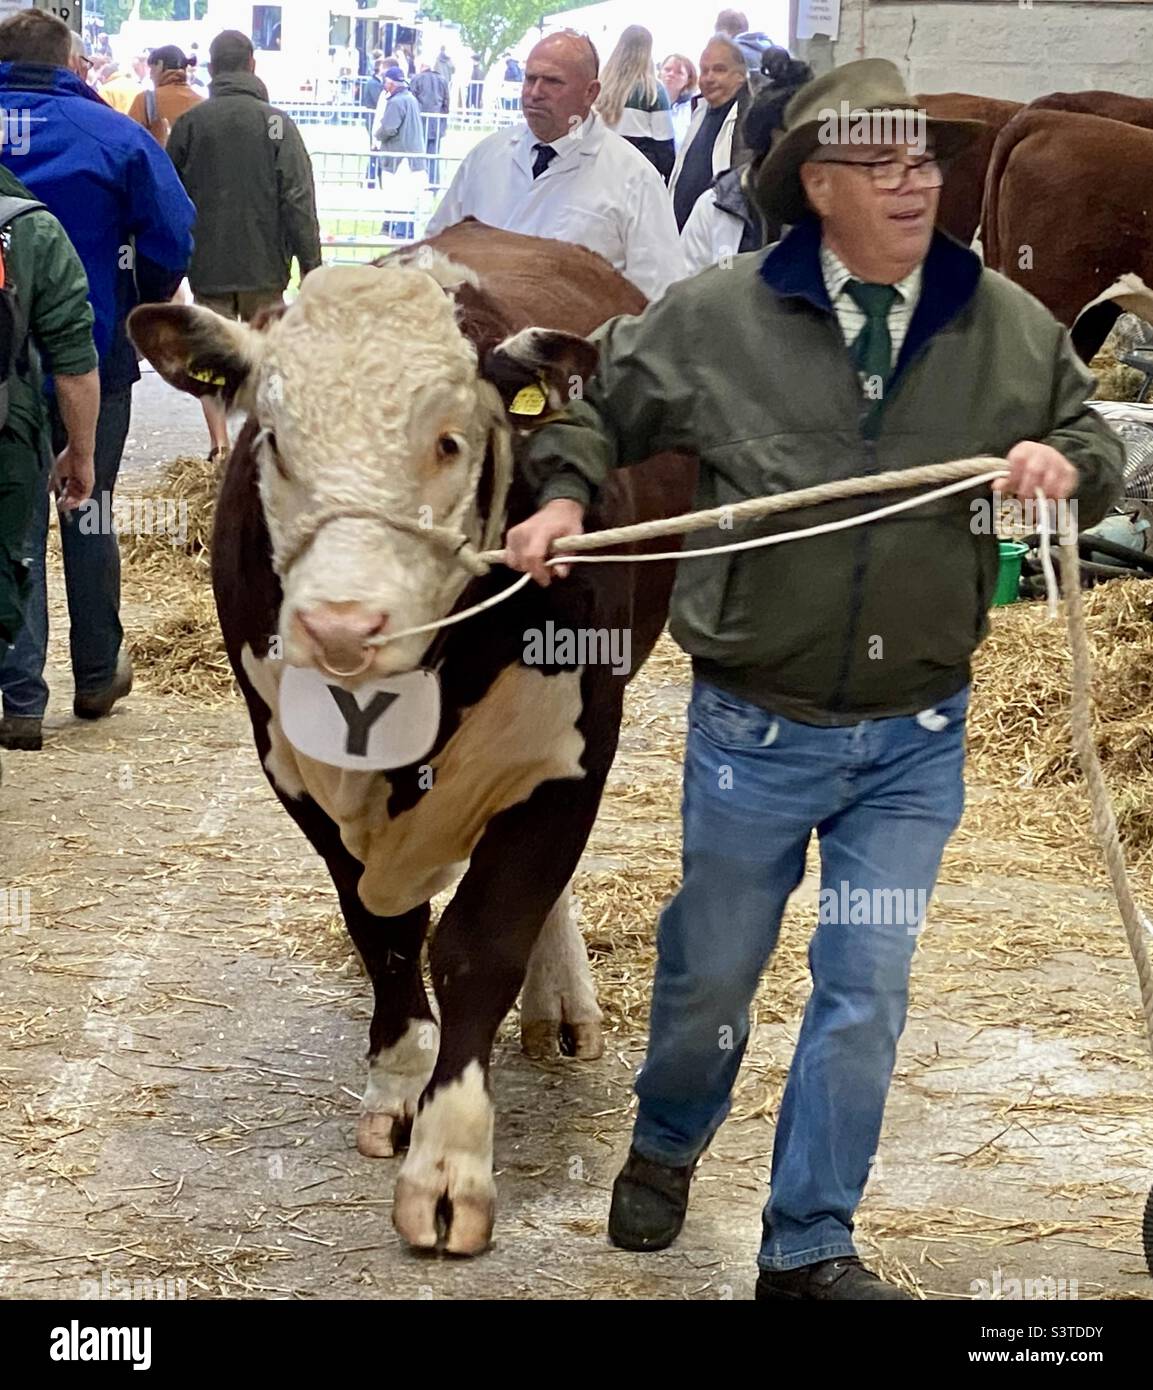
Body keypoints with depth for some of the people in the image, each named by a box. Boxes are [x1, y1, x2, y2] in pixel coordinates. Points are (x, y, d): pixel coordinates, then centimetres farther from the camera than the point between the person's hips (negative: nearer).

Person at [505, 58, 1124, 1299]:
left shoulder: (1011, 329, -2)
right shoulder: (714, 318, -6)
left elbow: (1095, 443, 10)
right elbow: (598, 401, 11)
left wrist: (1068, 465, -13)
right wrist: (563, 497, -4)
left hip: (914, 740, 1)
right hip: (754, 724, -1)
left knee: (866, 991, 0)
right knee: (712, 967, 15)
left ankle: (809, 1248, 15)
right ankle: (665, 1148, 45)